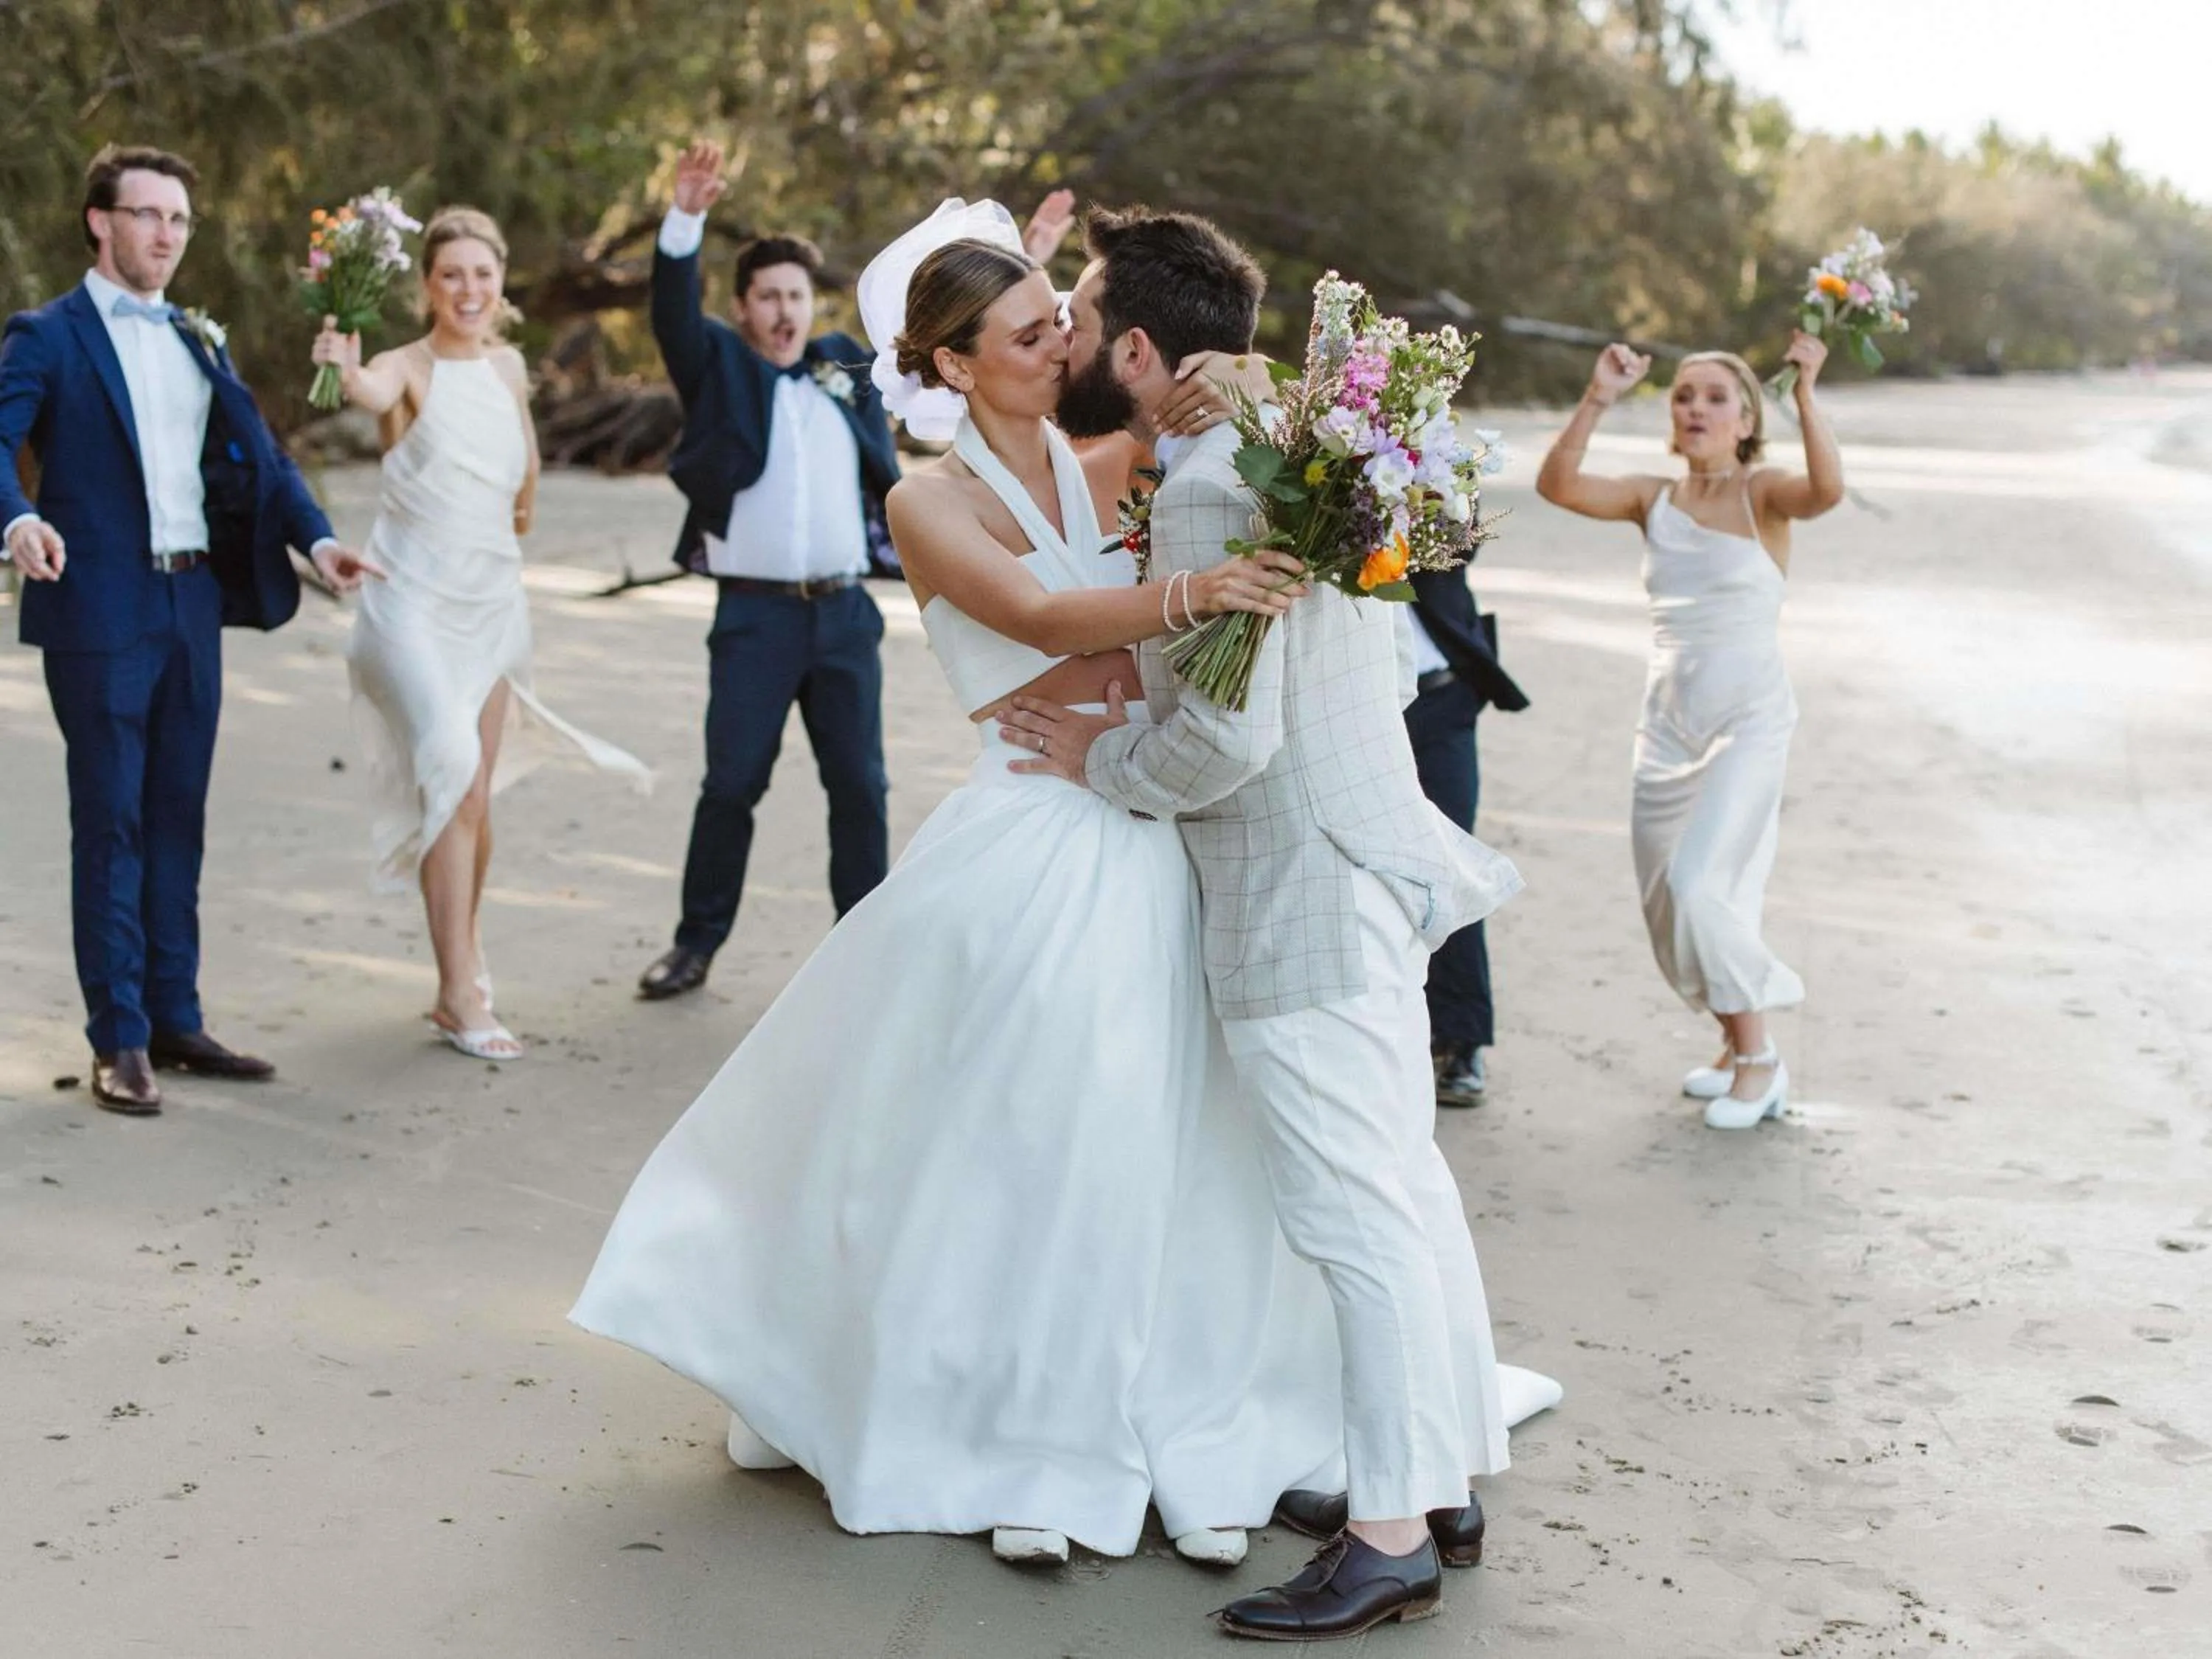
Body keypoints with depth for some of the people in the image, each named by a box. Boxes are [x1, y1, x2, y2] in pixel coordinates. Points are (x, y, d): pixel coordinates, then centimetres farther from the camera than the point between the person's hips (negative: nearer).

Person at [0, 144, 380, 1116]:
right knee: (110, 824, 0)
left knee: (177, 819, 11)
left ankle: (174, 1019, 19)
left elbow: (257, 453, 11)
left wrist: (315, 537, -4)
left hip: (194, 605, 6)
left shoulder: (197, 339, 16)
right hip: (100, 610, -6)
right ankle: (118, 1041, 6)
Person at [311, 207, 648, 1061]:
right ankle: (459, 996, -13)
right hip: (416, 601, -5)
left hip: (491, 599, 5)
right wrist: (347, 370, -53)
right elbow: (375, 391, -35)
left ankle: (465, 944, 34)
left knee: (477, 793, 12)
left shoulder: (510, 366, 7)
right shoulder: (411, 369, -10)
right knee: (454, 785, -16)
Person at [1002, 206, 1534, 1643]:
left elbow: (1228, 737, -24)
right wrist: (1156, 681, 15)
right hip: (1368, 858, 10)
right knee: (1406, 1188, 16)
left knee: (1360, 1218, -4)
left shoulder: (1205, 491, -19)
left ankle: (1393, 1536, 4)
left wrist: (1102, 758, -6)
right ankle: (1448, 1480, 26)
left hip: (1304, 902, -10)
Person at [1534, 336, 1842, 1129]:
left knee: (1698, 883, -18)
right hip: (1668, 721, 5)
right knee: (1666, 904, 10)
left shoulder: (1762, 493, -5)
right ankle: (1739, 1040, 34)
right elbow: (1558, 485, -11)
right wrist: (1596, 402, -20)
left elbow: (1827, 488, -28)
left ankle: (1758, 1060, 0)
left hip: (1749, 719, -5)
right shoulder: (1654, 499, 4)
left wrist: (1805, 394, -33)